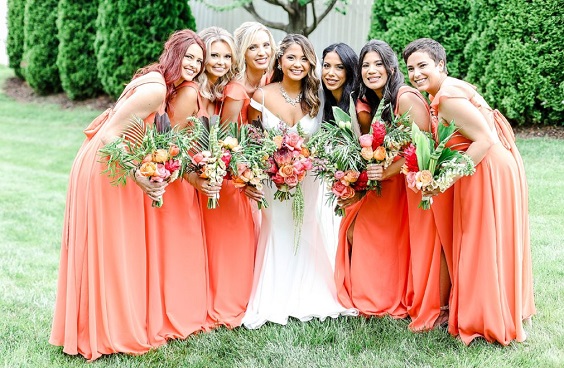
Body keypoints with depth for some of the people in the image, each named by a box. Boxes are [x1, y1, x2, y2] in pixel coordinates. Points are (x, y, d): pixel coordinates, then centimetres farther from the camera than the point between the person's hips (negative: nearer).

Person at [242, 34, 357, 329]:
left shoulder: (316, 99, -1)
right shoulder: (262, 96, -7)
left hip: (308, 181, 2)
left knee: (307, 236, 5)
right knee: (277, 235, -1)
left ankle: (308, 299, 20)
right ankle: (273, 302, 12)